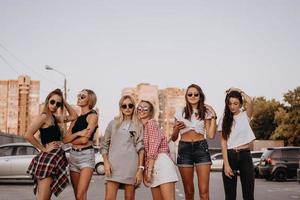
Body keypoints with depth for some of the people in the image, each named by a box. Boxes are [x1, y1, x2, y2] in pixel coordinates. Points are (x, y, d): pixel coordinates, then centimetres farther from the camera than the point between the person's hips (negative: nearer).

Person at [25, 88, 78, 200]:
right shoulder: (44, 116, -10)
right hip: (48, 158, -9)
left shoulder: (54, 117, 15)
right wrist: (43, 149, -11)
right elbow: (28, 135, -18)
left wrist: (64, 102, 12)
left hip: (56, 158, 9)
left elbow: (74, 116, 21)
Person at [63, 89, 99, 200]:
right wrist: (78, 133, -10)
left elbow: (84, 139, -13)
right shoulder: (76, 118, 16)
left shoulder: (93, 116, -3)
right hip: (73, 155, 7)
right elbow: (65, 139, 7)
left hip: (86, 155, -7)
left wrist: (71, 139, 4)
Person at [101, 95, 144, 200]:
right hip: (114, 165, 0)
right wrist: (106, 162, -4)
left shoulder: (138, 125, 9)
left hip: (131, 166, 0)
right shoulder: (113, 123, 11)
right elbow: (104, 145, 11)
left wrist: (140, 168, -5)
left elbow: (141, 148, 3)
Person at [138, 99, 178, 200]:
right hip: (153, 164, 9)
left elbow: (153, 148, -11)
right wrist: (146, 171, 11)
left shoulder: (151, 123, -2)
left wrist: (149, 170, -14)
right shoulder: (142, 127, 22)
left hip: (161, 162, -9)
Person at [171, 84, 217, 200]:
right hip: (184, 149, 1)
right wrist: (176, 129, -11)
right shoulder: (180, 112, 9)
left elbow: (211, 135, -2)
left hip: (201, 148, 0)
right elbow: (174, 138, 10)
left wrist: (213, 116, -3)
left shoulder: (205, 112, 9)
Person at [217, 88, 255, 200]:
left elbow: (250, 101, -19)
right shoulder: (225, 119, 5)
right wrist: (226, 164, -10)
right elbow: (223, 142, -1)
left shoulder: (245, 115, 4)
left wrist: (240, 91, -1)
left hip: (245, 156, -1)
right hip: (230, 156, 1)